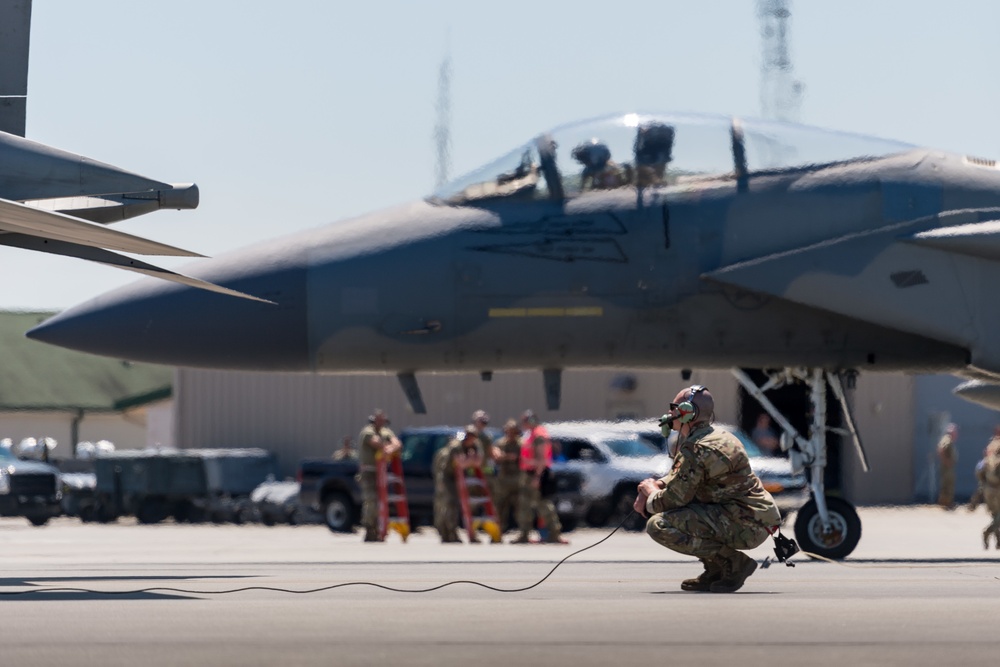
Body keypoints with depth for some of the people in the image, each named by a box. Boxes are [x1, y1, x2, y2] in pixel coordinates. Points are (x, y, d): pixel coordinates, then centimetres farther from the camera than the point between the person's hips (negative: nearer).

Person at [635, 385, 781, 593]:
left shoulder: (695, 451, -17)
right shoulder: (718, 436, 15)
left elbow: (673, 499, -15)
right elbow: (679, 477, 27)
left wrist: (650, 494, 7)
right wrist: (655, 486, 8)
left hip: (747, 528, -10)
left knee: (659, 525, -17)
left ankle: (734, 563, -11)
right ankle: (715, 570, 17)